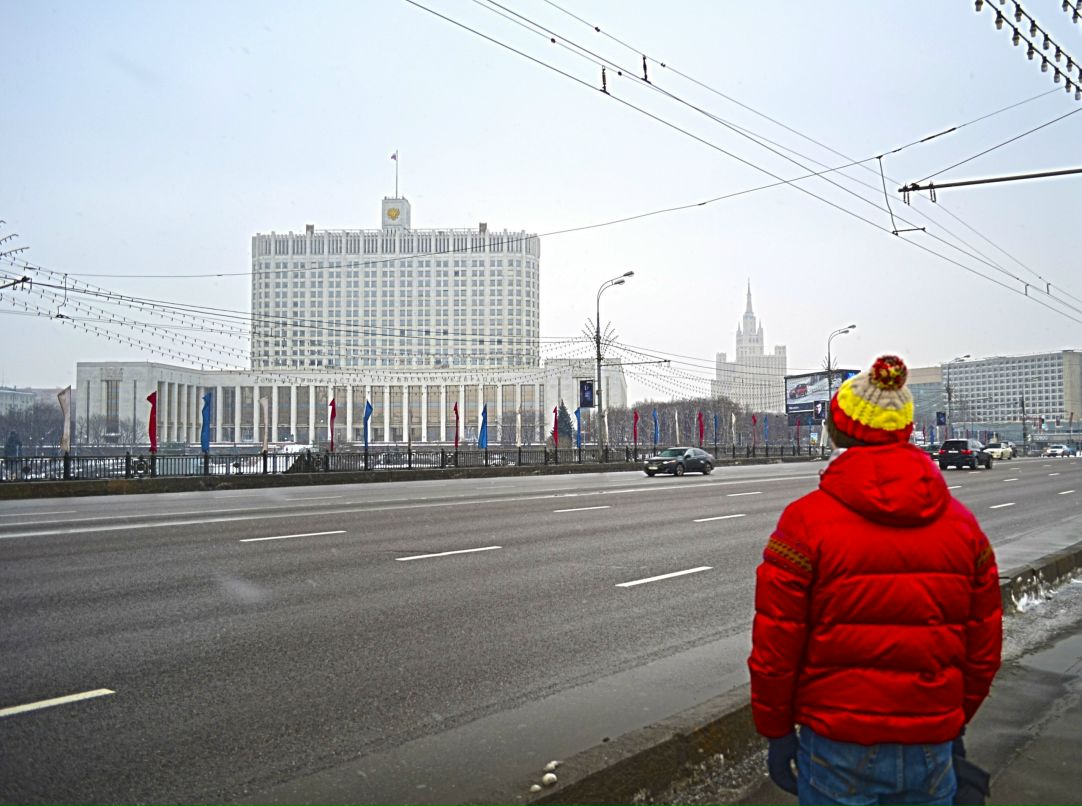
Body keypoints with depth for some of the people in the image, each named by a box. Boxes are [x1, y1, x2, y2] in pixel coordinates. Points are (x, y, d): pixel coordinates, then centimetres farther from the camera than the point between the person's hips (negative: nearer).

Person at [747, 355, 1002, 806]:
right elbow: (983, 653, 6)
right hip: (932, 751, 4)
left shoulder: (806, 522, -13)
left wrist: (776, 733, 2)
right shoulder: (962, 523, 0)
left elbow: (774, 653, -12)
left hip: (839, 754, -3)